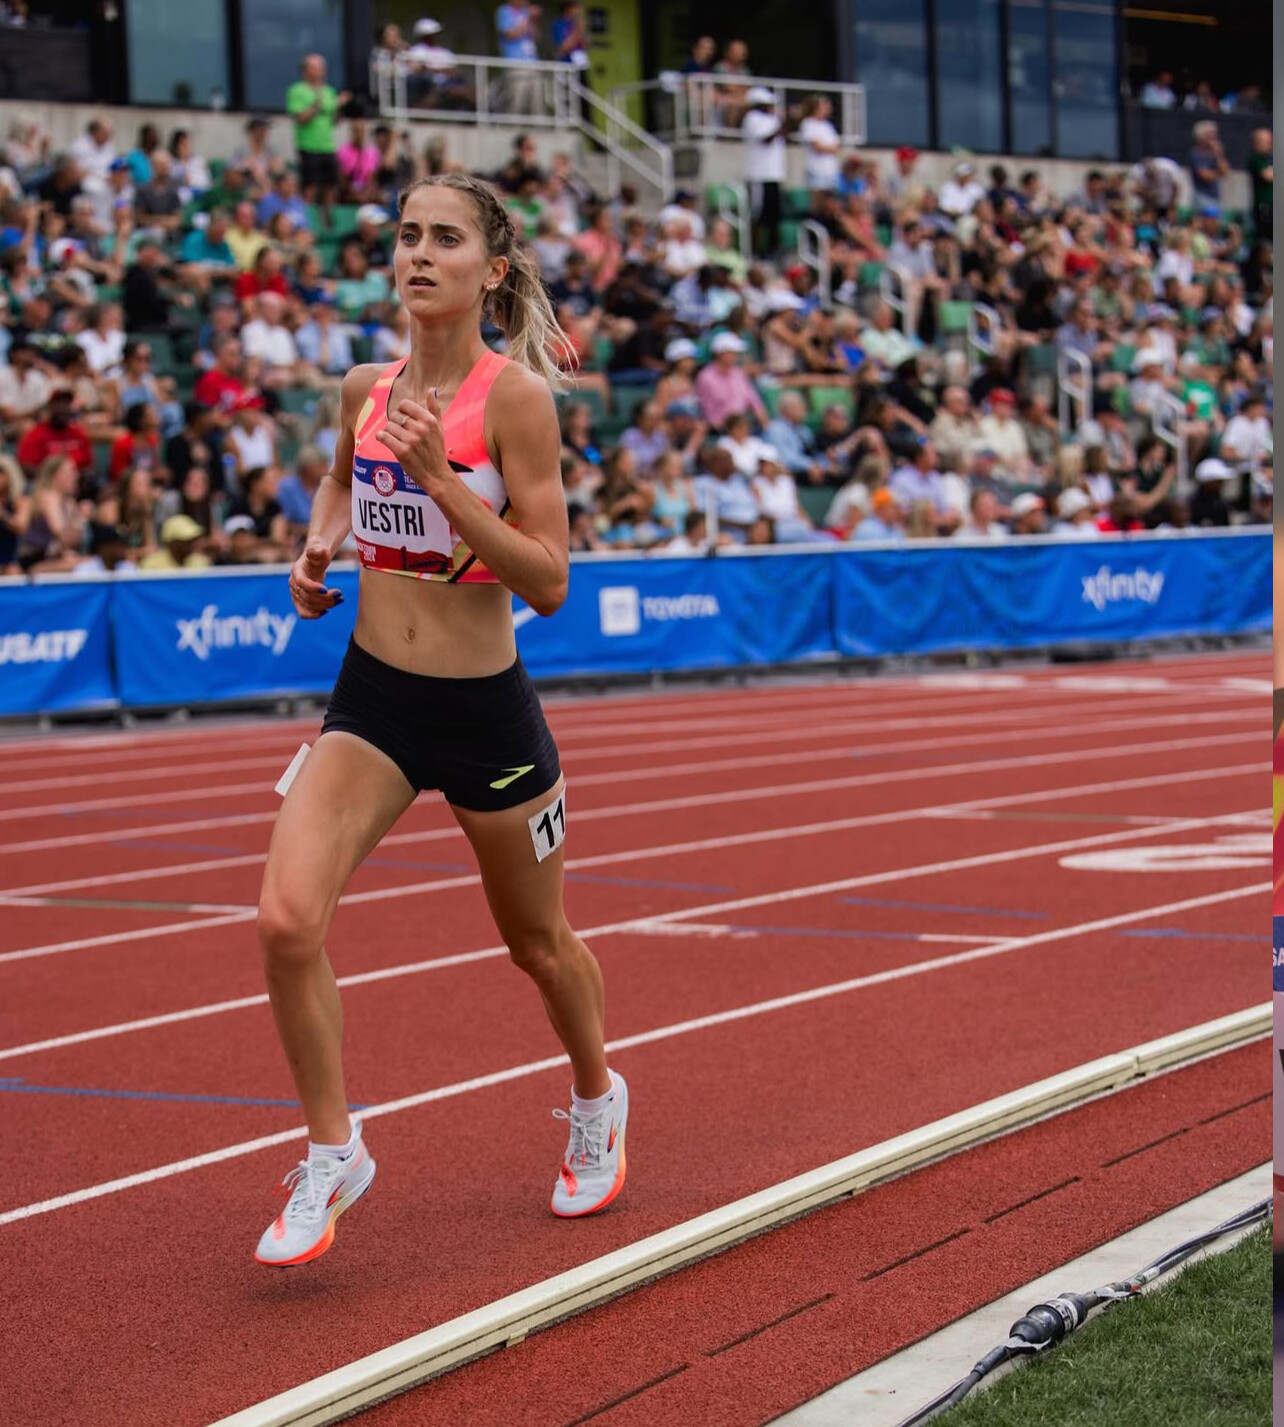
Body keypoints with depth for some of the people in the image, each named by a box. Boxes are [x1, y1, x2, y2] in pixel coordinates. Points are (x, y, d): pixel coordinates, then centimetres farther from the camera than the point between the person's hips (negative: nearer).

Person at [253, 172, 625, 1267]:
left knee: (539, 944, 17)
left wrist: (442, 479, -27)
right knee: (287, 919, -18)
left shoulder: (516, 395, -15)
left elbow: (548, 582, -19)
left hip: (486, 710, -3)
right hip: (371, 699, 4)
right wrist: (317, 549, 6)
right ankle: (334, 1154, 1)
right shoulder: (367, 388, 1)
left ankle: (597, 1100, 48)